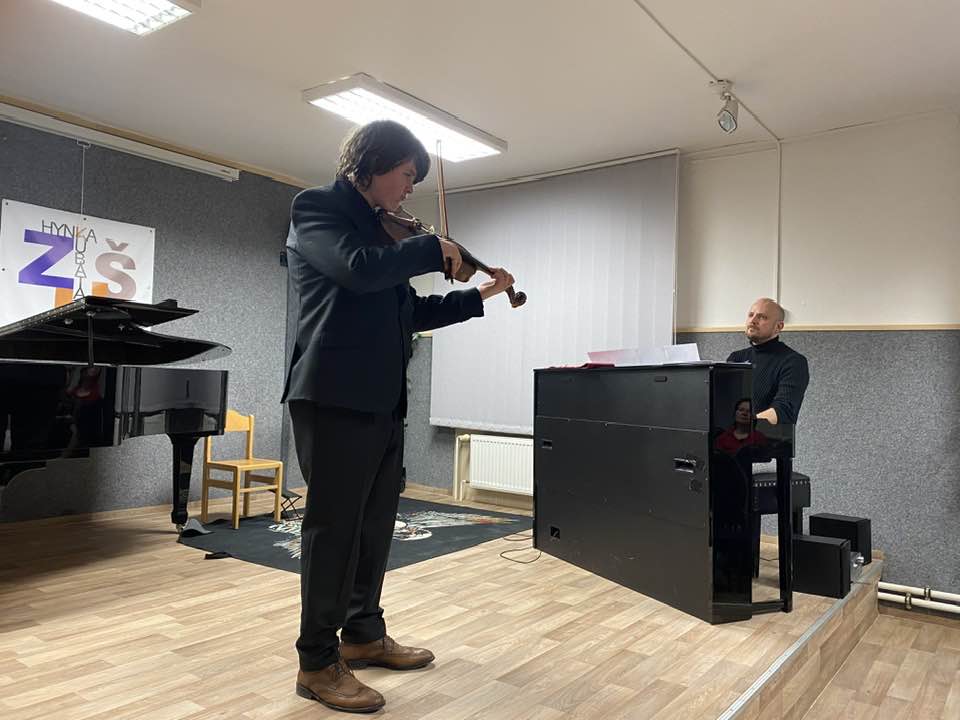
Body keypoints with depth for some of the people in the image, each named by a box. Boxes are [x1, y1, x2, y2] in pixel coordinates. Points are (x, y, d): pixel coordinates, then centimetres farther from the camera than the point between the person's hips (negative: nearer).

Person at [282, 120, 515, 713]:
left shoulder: (377, 227, 21)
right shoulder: (316, 207, -3)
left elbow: (410, 312, 23)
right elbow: (358, 268, -24)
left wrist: (479, 296, 20)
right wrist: (433, 248, -10)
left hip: (382, 400, 8)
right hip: (336, 397, -8)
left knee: (375, 524, 15)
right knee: (334, 526, -1)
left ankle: (364, 634, 31)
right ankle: (318, 664, 13)